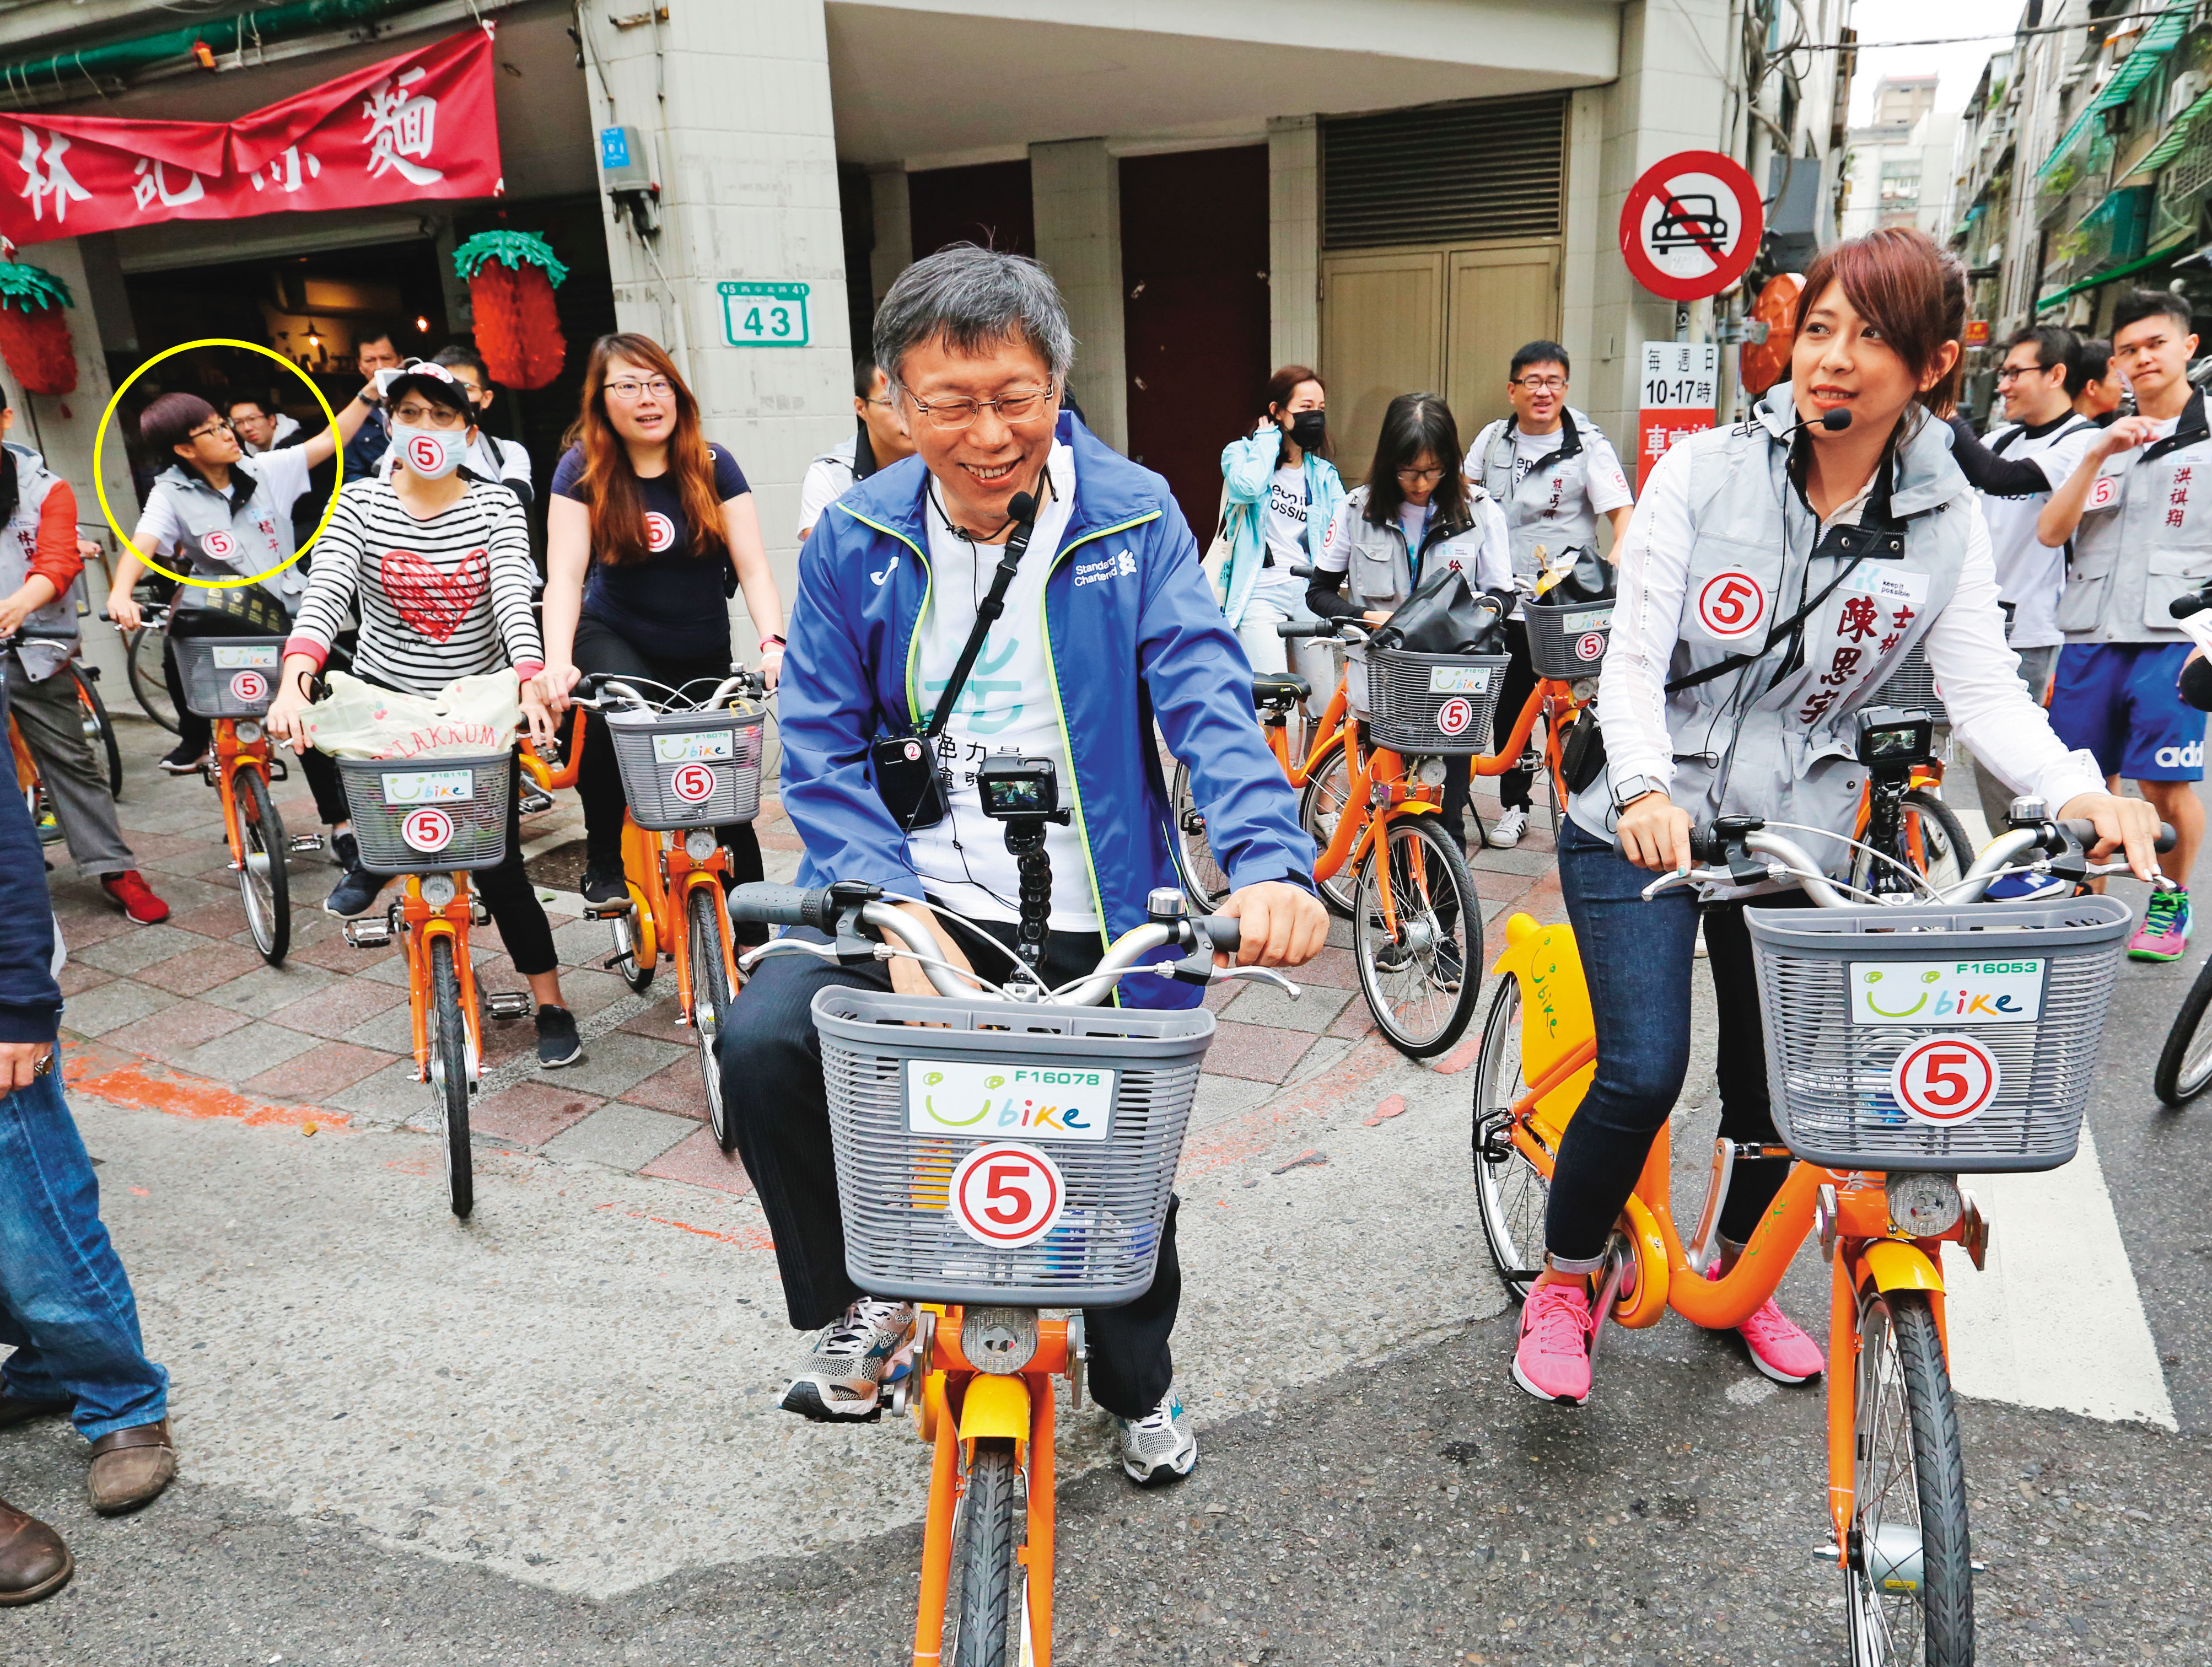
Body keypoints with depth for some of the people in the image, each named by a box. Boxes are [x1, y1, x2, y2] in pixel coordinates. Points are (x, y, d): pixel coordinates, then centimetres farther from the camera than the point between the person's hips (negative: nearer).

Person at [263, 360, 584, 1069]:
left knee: (498, 862, -4)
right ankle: (370, 854, 17)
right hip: (385, 694, 2)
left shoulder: (496, 506, -6)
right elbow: (325, 595, -20)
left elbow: (514, 598, -21)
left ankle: (552, 1007, 10)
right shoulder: (360, 504, -6)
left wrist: (532, 685, -39)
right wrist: (293, 684, -38)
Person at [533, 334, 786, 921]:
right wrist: (558, 663, -32)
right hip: (614, 636, -1)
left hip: (704, 655, 2)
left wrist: (773, 643, -30)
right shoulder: (583, 469, -8)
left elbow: (754, 569, -12)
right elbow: (565, 576, -15)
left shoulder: (712, 465, -7)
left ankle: (753, 935, 22)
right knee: (611, 718, -36)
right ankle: (603, 857, -12)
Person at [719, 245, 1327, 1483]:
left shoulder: (1132, 515, -5)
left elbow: (1206, 694, -15)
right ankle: (862, 1301, 5)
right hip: (922, 899, 1)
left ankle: (1141, 1384, 46)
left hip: (1095, 919, 0)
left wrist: (1271, 859, -34)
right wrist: (900, 916, -20)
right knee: (765, 1042, -24)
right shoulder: (856, 538, -2)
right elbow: (824, 750, -4)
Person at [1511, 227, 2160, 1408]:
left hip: (1797, 836, 3)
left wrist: (2077, 791, -25)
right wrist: (1647, 790, -31)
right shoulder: (1704, 471, -7)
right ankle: (1565, 1284, 14)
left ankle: (1739, 1274, 41)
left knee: (1780, 1087, 11)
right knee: (1643, 1071, -13)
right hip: (1646, 823, -3)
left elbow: (1984, 687, -5)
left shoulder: (1945, 523, 1)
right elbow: (1634, 655, -13)